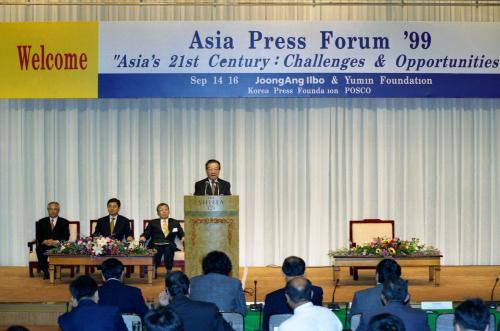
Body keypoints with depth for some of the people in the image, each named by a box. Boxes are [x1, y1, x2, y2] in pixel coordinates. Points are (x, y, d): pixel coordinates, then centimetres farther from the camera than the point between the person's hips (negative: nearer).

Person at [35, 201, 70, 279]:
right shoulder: (41, 222, 15)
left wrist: (56, 242, -17)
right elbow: (38, 237, 7)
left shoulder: (64, 222, 12)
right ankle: (45, 271, -20)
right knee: (39, 249, -32)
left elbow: (66, 237, 1)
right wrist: (45, 241, -15)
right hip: (44, 246, 2)